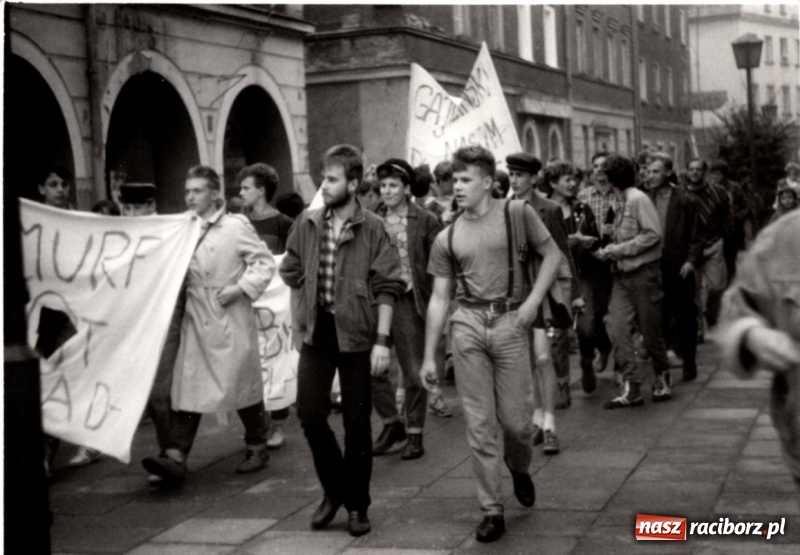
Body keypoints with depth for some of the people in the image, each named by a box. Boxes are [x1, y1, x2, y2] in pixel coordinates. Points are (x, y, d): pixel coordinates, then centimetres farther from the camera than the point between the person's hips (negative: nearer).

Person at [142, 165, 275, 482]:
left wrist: (241, 288, -16)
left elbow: (264, 262, -7)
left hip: (231, 322, -4)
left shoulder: (236, 227, -6)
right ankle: (175, 457, -9)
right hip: (195, 320, 4)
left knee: (243, 384, 8)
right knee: (186, 387, -4)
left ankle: (257, 447, 25)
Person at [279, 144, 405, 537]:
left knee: (357, 423, 5)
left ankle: (357, 505, 19)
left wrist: (382, 340, -15)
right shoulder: (307, 224, 3)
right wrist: (301, 316, 9)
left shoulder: (373, 229, -8)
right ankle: (334, 490, 21)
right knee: (309, 413, -1)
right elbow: (292, 273, 14)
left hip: (356, 334, -3)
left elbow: (387, 288, -9)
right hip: (316, 331, 3)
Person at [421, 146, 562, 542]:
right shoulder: (447, 238, 8)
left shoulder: (516, 214, 1)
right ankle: (492, 511, 12)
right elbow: (439, 298, 9)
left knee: (516, 419, 1)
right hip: (467, 325, 2)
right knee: (479, 425, 3)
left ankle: (520, 469, 36)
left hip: (509, 322, -2)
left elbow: (552, 255, 6)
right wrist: (429, 356, 6)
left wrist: (534, 300, -8)